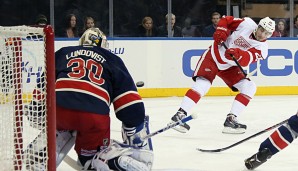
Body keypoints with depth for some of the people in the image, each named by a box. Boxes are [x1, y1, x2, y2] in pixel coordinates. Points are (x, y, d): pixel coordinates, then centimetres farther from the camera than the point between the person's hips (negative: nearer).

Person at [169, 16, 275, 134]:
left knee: (249, 87, -8)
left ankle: (231, 120, -6)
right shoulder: (247, 24, -12)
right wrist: (221, 31, -19)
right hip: (215, 55, -4)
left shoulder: (262, 47, -9)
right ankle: (180, 115, -21)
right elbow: (226, 20, -1)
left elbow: (247, 59, -28)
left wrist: (238, 54, -48)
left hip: (230, 67, 4)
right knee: (202, 84, -22)